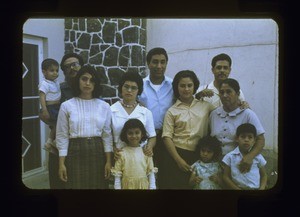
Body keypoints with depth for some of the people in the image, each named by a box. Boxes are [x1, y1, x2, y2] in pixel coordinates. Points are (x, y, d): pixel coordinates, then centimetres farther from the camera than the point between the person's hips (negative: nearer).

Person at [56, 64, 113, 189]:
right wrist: (61, 163, -4)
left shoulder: (104, 106, 4)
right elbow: (62, 136, 0)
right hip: (75, 152, -1)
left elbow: (107, 135, 5)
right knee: (76, 186, 4)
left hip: (97, 152, 2)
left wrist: (108, 161, 0)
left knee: (98, 186, 7)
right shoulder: (67, 106, -1)